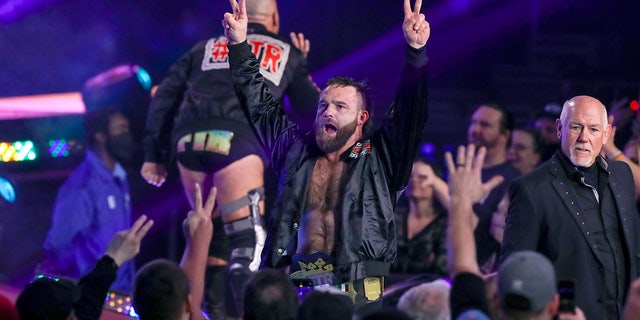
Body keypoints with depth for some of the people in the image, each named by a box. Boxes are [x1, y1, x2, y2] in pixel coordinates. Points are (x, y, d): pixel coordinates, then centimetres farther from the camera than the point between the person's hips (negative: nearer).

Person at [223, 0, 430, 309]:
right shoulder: (296, 151, 20)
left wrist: (416, 51, -12)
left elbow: (409, 110, 1)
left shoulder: (379, 158, 11)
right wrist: (239, 46, 25)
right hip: (293, 282, 3)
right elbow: (260, 104, 28)